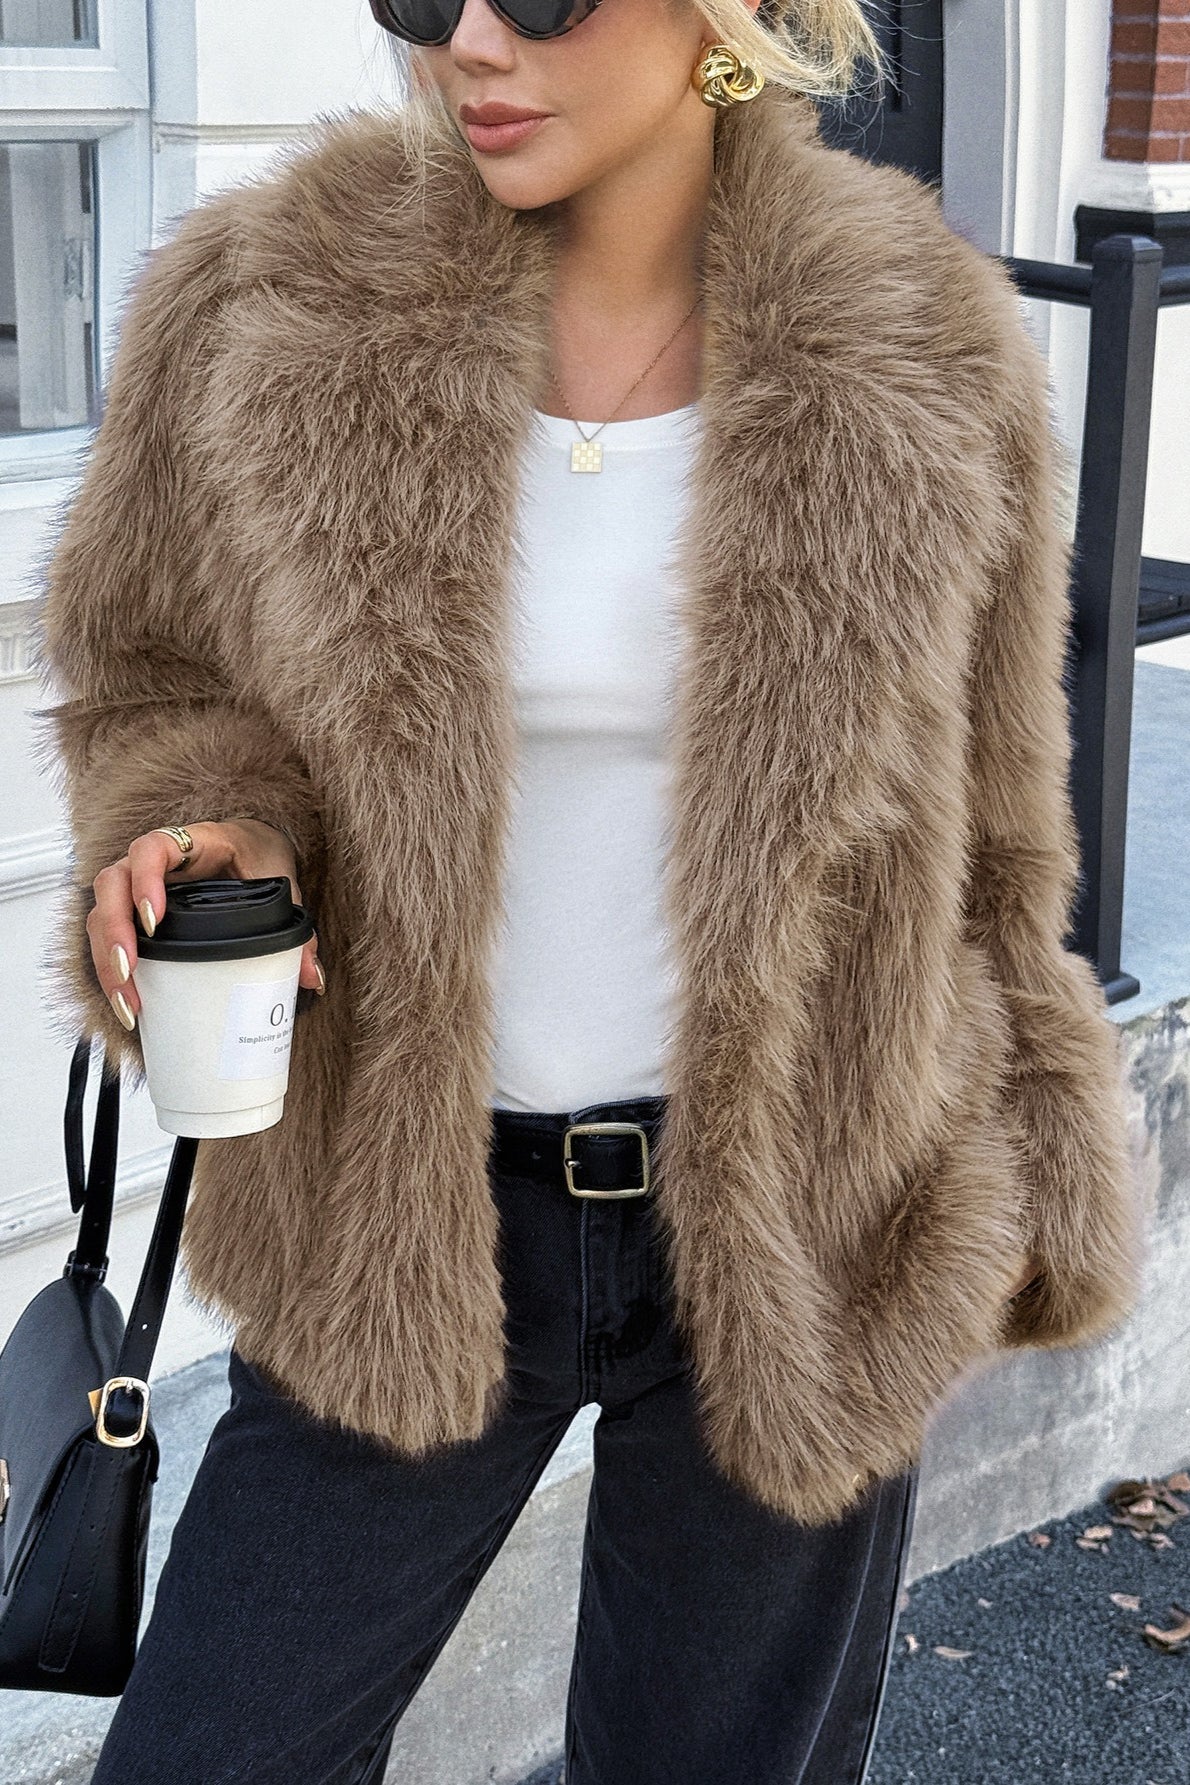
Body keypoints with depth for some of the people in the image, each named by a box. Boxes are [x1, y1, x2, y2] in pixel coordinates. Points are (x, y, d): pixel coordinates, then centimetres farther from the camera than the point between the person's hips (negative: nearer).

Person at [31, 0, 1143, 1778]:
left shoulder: (914, 354, -8)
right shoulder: (265, 309, -10)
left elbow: (980, 822, 4)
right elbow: (149, 672, 4)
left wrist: (1018, 1194, 10)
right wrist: (196, 839, -19)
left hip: (791, 1227, 0)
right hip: (410, 1224, 0)